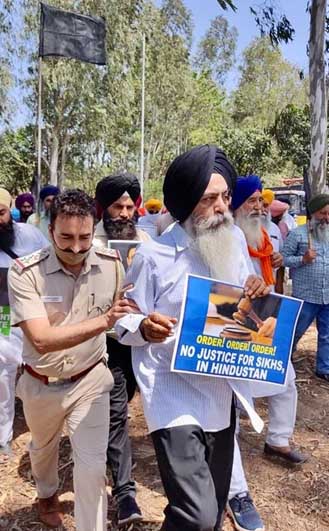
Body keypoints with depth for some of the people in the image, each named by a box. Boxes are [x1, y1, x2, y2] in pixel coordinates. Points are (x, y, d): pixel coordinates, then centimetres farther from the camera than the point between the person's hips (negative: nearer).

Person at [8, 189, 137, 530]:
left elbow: (127, 316, 3)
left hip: (90, 380, 0)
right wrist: (103, 320, -42)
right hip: (40, 384, 1)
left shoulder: (112, 264, -15)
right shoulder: (24, 272, -25)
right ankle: (46, 494, 63)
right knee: (43, 448, 29)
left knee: (92, 467, -5)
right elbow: (42, 339, -33)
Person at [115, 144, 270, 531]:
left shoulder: (232, 248, 5)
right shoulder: (153, 256, -13)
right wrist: (146, 328, -30)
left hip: (221, 395, 6)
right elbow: (124, 325, -7)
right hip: (175, 398, -6)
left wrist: (258, 295, -8)